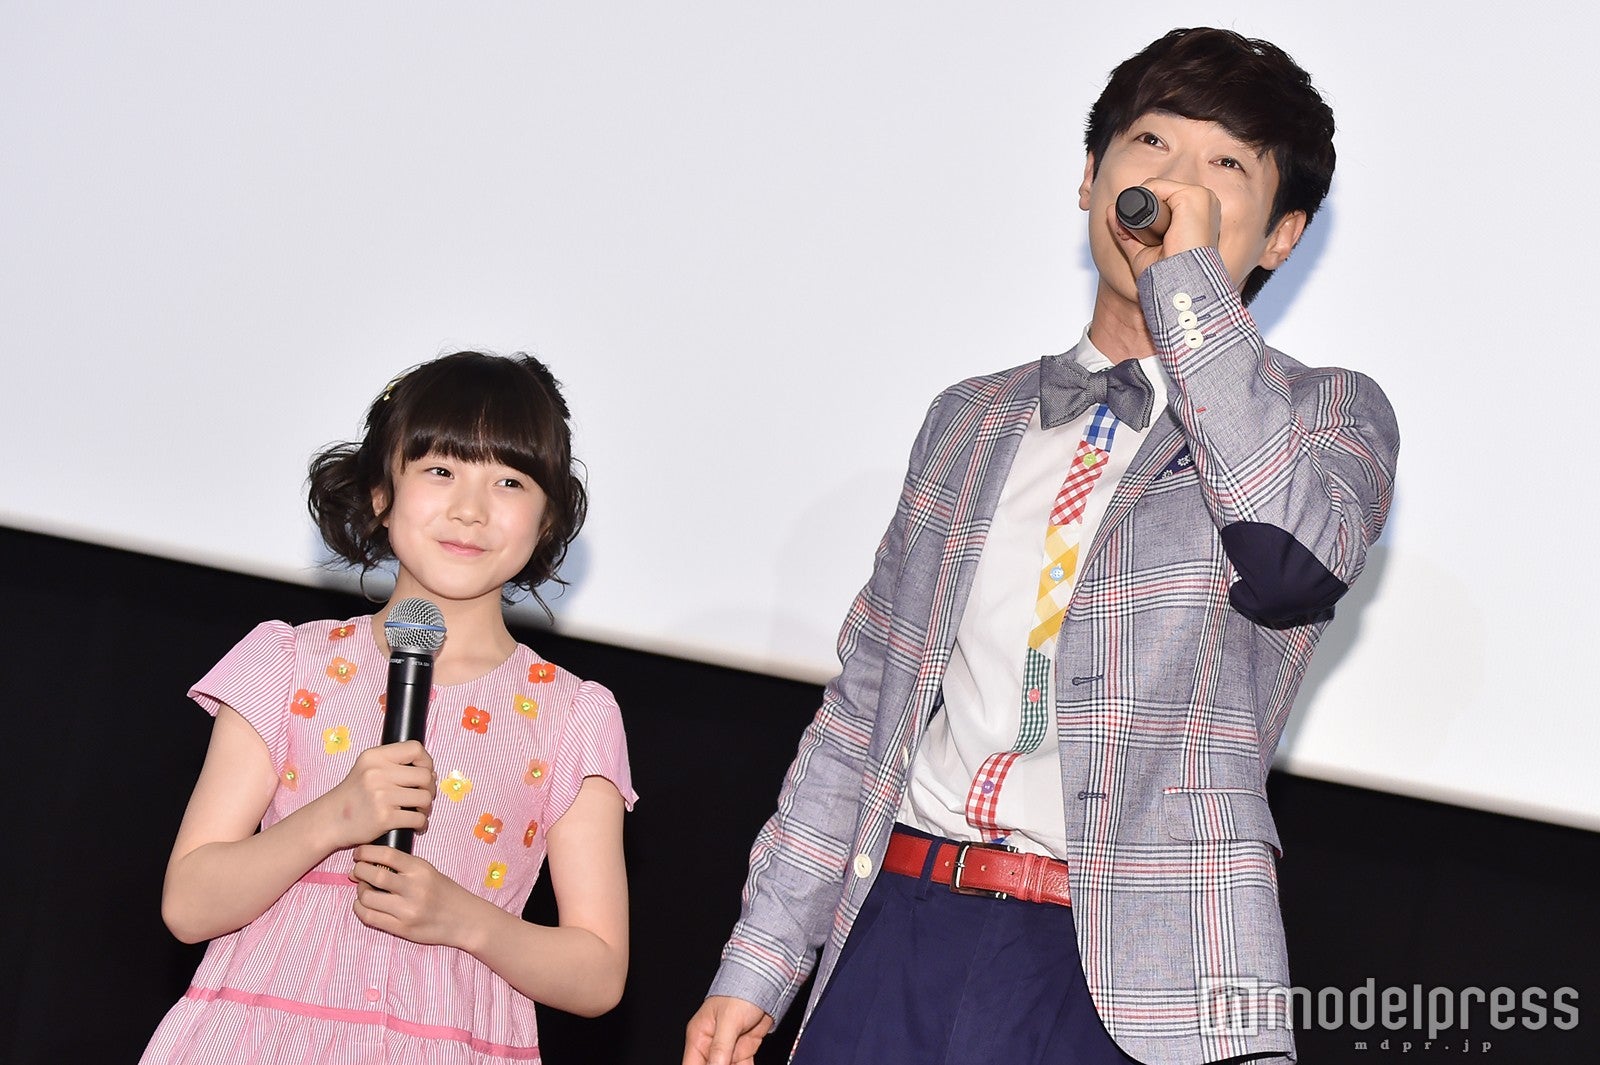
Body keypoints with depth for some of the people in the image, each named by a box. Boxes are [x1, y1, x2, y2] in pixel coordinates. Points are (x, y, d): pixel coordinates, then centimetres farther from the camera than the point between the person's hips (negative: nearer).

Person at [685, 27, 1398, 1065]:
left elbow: (1290, 558, -19)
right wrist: (757, 966, 12)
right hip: (899, 935, 4)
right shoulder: (971, 422, 18)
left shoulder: (1330, 416, 5)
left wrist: (1189, 279, -11)